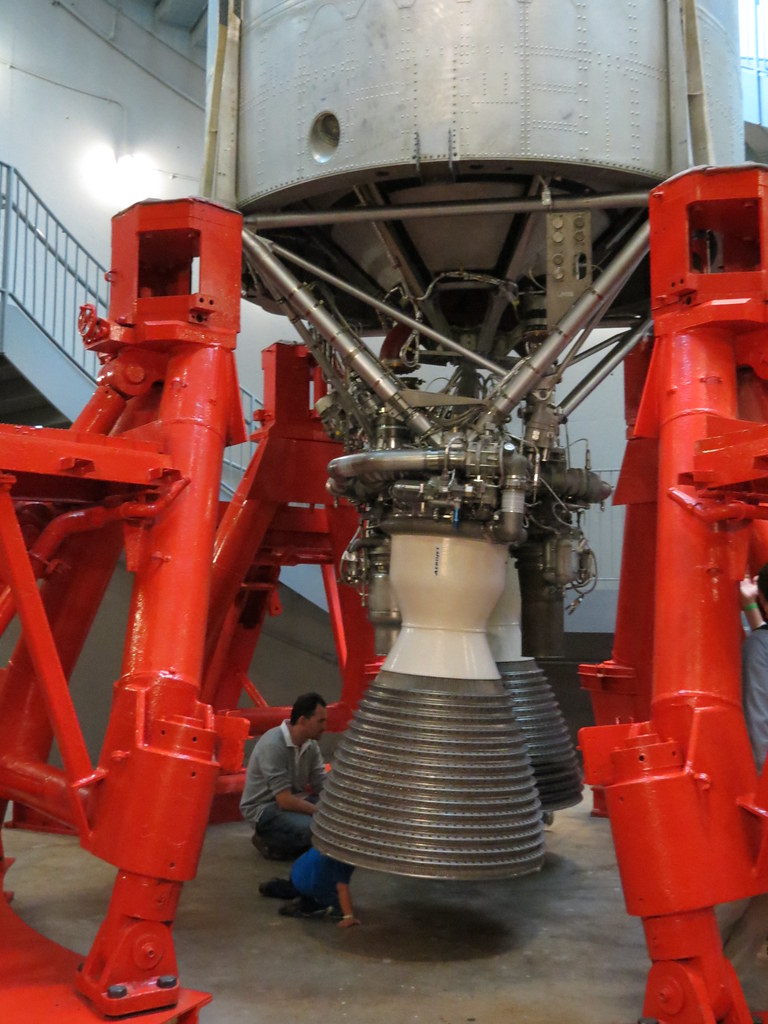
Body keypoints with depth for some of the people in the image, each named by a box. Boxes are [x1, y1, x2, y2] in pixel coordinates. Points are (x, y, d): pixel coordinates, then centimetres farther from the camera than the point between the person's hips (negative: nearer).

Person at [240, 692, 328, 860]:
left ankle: (289, 840, 2)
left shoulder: (310, 745, -3)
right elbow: (285, 801, -27)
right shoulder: (273, 745, -27)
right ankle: (270, 842, -5)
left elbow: (323, 786, -3)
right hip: (264, 808, -8)